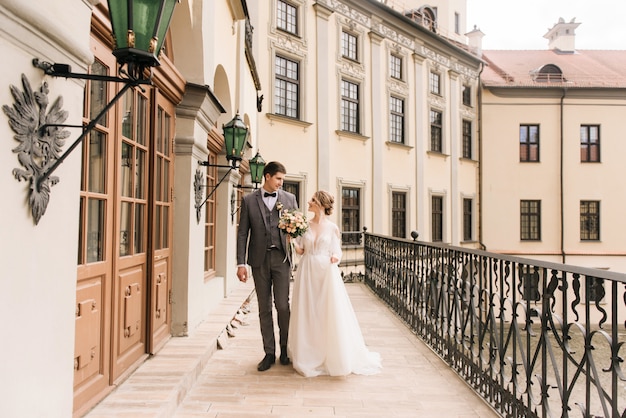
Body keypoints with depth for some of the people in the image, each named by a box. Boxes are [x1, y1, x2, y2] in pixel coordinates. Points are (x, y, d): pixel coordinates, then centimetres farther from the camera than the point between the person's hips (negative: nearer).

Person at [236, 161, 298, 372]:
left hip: (281, 258, 0)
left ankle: (285, 350, 19)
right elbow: (242, 233, 2)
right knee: (264, 309, 8)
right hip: (259, 259, 0)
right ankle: (269, 353, 19)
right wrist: (241, 263, -4)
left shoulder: (289, 198, 7)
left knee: (283, 306, -1)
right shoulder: (249, 200, 4)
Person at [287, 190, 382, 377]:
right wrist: (291, 238, -11)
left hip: (327, 273, -2)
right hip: (307, 273, 2)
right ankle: (309, 355, 22)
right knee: (307, 314, 6)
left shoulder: (332, 228, -1)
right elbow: (300, 250, 5)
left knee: (331, 314, 0)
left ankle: (335, 356, 18)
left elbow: (337, 251, 1)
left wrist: (335, 257, -20)